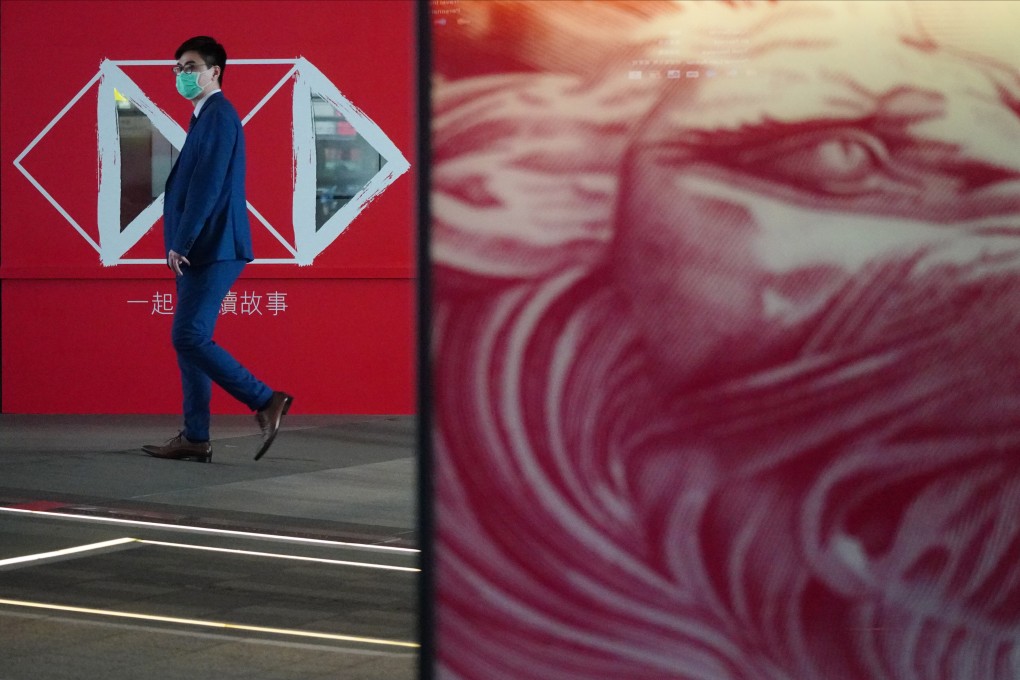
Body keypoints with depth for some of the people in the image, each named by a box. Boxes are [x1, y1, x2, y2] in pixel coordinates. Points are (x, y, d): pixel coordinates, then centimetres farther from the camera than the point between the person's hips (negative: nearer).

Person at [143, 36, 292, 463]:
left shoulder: (219, 116, -12)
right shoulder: (204, 117, 19)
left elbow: (208, 187, -20)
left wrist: (180, 244, -19)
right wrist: (179, 246, 16)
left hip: (213, 250, -10)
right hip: (199, 251, 10)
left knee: (190, 337, -13)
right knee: (189, 340, 9)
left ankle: (266, 401, -8)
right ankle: (195, 438, 12)